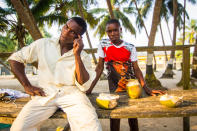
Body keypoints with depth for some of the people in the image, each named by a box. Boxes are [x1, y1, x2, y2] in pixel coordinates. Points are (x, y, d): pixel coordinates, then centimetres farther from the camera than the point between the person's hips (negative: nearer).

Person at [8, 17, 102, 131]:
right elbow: (15, 59, 11)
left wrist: (77, 55, -14)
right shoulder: (43, 44, 6)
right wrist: (27, 86, 2)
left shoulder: (83, 57, 4)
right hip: (45, 94, 2)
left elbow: (84, 86, -8)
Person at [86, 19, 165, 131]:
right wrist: (90, 89, -9)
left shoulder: (130, 47, -5)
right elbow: (100, 67, -2)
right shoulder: (103, 45, -3)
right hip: (114, 86, 0)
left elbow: (136, 68, -6)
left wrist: (146, 88, -17)